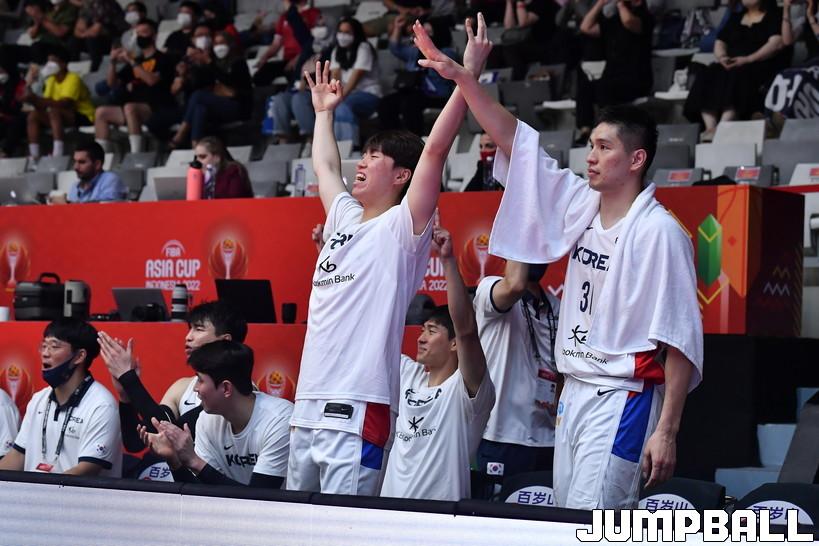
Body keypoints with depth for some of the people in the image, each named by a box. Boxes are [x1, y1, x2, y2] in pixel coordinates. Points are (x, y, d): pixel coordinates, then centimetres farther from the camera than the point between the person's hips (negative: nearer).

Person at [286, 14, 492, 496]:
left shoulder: (402, 227, -2)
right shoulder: (344, 219, 19)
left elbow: (435, 150, -13)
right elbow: (324, 167, 38)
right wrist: (325, 111, 49)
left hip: (358, 409, -8)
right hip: (309, 403, 8)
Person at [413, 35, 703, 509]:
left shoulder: (659, 231, -11)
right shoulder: (582, 206, 9)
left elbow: (679, 339, -14)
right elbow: (512, 138, 12)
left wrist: (667, 430, -18)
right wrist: (462, 78, 3)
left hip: (622, 398, -8)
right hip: (574, 392, 8)